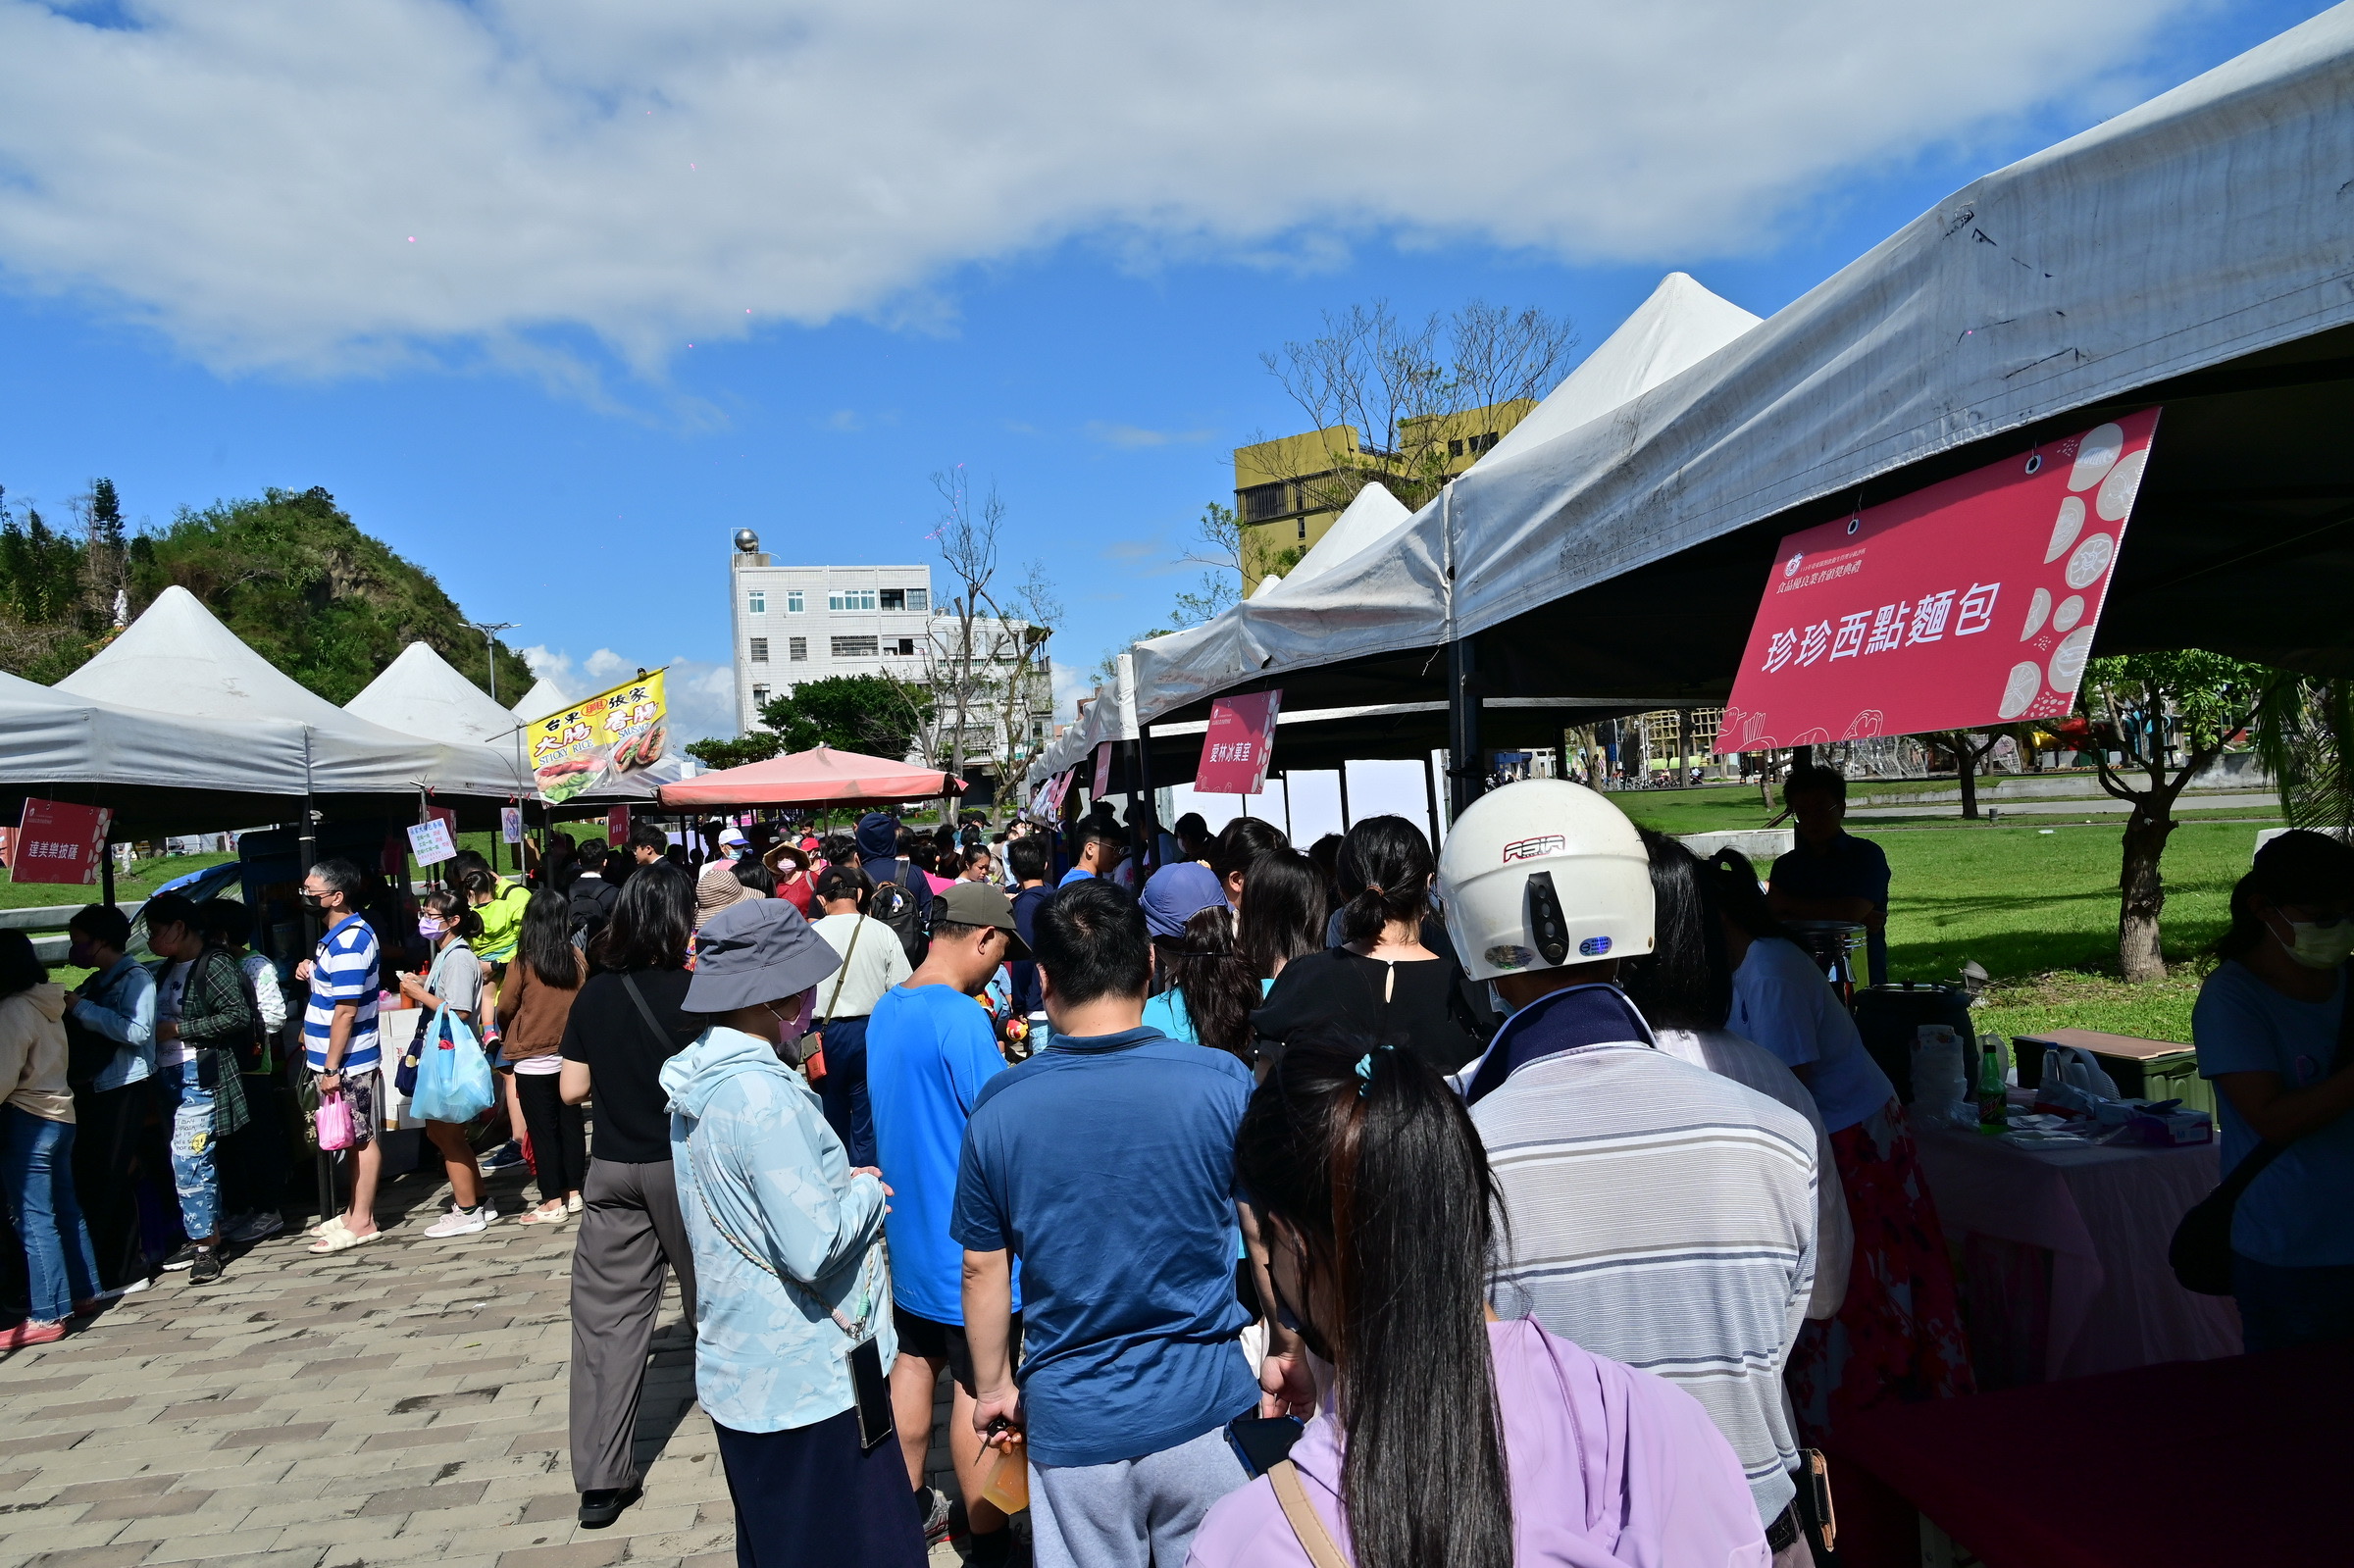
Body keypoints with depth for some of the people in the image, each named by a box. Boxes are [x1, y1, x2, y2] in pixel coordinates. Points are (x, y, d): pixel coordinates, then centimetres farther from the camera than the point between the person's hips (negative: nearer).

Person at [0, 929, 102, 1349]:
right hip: (60, 1113, 9)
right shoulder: (48, 1005, 9)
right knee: (66, 1210, 16)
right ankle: (84, 1292, 25)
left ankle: (47, 1316, -1)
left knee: (34, 1219, -4)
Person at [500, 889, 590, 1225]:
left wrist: (507, 1037, 14)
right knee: (570, 1124, 13)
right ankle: (574, 1193, 20)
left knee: (543, 1129, 3)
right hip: (570, 1055, 4)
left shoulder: (523, 963, -13)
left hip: (533, 1060, -3)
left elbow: (505, 1008, -5)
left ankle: (552, 1203, 8)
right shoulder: (577, 959, -5)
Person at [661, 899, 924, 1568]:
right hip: (805, 1381, -10)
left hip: (740, 1370, 10)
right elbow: (814, 1249, -27)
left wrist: (841, 1184, 4)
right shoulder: (762, 1094, -25)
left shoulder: (699, 1078, 4)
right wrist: (865, 1189, -10)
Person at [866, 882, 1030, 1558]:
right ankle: (988, 1540, 18)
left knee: (915, 1362, 21)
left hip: (906, 1233, 9)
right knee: (978, 1387, 4)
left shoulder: (885, 1009, 4)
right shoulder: (961, 1019, -24)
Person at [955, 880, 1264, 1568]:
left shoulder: (997, 1108, -9)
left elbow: (983, 1268, 1)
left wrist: (994, 1389, 16)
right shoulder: (1223, 1083, -14)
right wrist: (1290, 1349, 10)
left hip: (1069, 1423, 1)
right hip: (1202, 1408, -1)